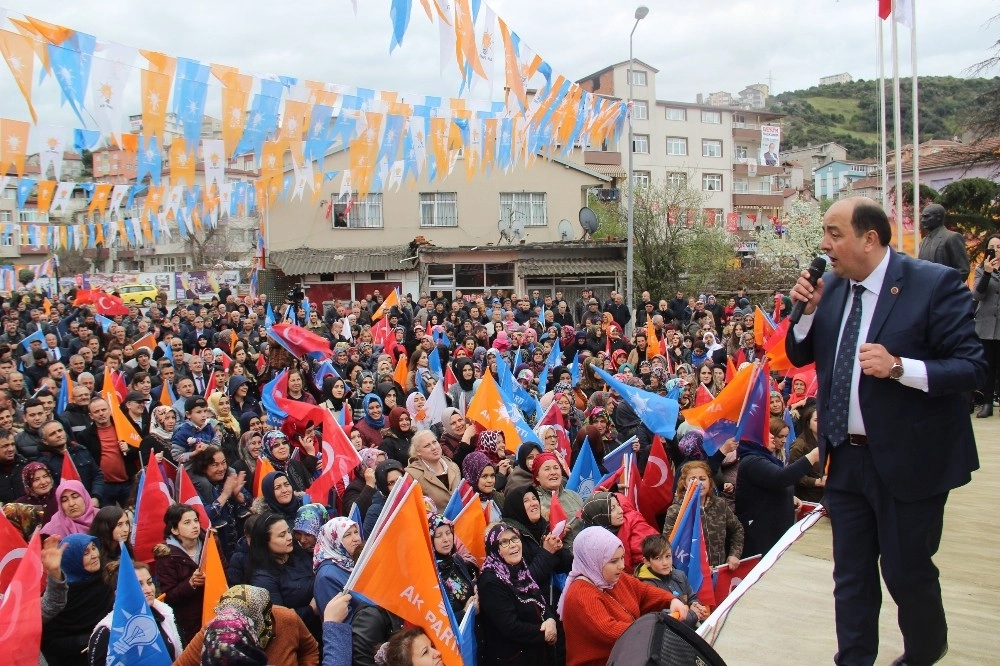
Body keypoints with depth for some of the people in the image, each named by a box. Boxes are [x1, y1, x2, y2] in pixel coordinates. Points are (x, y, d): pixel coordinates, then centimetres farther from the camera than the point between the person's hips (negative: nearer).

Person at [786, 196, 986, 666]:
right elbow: (799, 355, 11)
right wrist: (807, 310, -7)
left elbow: (973, 367, -16)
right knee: (851, 573, 15)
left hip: (908, 459, -5)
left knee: (906, 571, 12)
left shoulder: (935, 284, -14)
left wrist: (898, 367, -30)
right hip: (845, 456, 5)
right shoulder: (831, 287, 4)